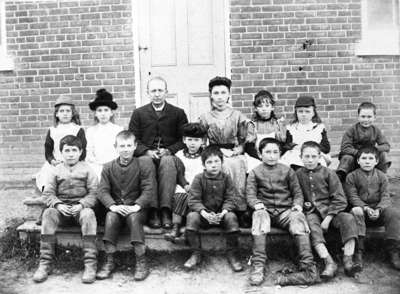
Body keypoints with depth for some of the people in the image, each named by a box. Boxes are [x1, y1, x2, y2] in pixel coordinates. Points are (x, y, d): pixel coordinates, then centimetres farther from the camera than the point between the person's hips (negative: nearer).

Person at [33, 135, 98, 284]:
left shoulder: (87, 169, 6)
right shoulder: (56, 170, 12)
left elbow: (93, 192, -2)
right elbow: (48, 193, 4)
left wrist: (82, 205, -19)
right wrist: (58, 205, -15)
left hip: (81, 207, -2)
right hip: (61, 208, 2)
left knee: (88, 214, -35)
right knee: (48, 213, -29)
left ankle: (90, 263, -34)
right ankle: (45, 263, -26)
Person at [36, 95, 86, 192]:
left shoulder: (78, 130, 6)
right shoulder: (52, 131, 15)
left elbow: (82, 152, 2)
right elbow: (48, 150, 14)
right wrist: (52, 160, -5)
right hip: (54, 164, 3)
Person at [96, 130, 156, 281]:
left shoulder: (144, 164, -2)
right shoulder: (108, 167, 6)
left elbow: (148, 190, -9)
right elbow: (102, 191, -3)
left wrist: (137, 206, -24)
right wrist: (113, 206, -22)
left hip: (136, 208, -2)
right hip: (116, 207, 2)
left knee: (133, 217, -33)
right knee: (110, 217, -30)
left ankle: (141, 261, -27)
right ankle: (109, 261, -22)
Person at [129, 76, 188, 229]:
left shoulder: (178, 113, 14)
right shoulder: (138, 113, 16)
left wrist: (169, 150, -11)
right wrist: (147, 151, -10)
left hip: (169, 154, 0)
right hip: (146, 154, 1)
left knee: (167, 161, -37)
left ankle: (165, 209, -40)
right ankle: (152, 211, -36)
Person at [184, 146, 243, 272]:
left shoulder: (226, 178, 1)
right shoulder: (199, 178, -3)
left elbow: (230, 200, -5)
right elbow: (194, 200, -11)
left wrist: (223, 212, -26)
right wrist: (205, 213, -28)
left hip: (221, 214, 1)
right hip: (203, 213, 0)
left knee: (231, 217, -31)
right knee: (191, 217, -31)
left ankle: (231, 255, -13)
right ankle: (196, 254, -15)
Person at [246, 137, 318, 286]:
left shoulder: (288, 171, 16)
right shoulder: (255, 173, 13)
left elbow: (297, 192, 14)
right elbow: (250, 195, 5)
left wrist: (297, 204, -7)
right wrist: (256, 203, -17)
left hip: (285, 211, 1)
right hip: (265, 210, -1)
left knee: (298, 218, -32)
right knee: (259, 216, -36)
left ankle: (309, 268, -37)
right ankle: (257, 266, -37)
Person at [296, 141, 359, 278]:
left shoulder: (328, 173, 5)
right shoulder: (297, 175, 8)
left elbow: (340, 200, -1)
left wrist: (328, 219, -13)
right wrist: (302, 204, -6)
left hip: (330, 210, 1)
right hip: (310, 212, -1)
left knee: (348, 218, -28)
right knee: (311, 223, -34)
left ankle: (348, 261, -31)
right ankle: (329, 263, -40)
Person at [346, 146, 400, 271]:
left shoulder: (381, 176, 8)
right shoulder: (351, 176, 1)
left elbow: (385, 196, -1)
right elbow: (353, 197, -6)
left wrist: (378, 209, -21)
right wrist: (366, 208, -22)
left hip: (378, 210, 2)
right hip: (361, 207, -2)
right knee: (356, 212, -36)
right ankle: (358, 252, -37)